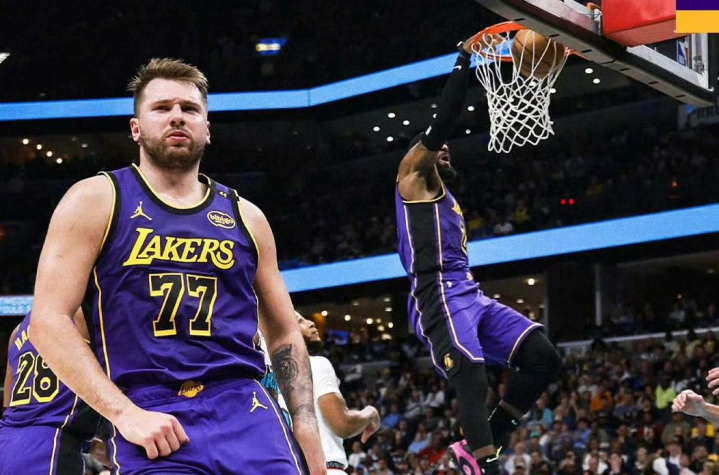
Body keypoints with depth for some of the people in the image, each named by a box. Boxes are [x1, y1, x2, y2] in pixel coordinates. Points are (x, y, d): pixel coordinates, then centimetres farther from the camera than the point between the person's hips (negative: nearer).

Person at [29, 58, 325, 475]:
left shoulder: (246, 218, 15)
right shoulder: (95, 202, 4)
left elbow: (285, 336, 20)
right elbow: (49, 320, -3)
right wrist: (124, 412, -14)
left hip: (247, 413, 4)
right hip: (151, 421, -3)